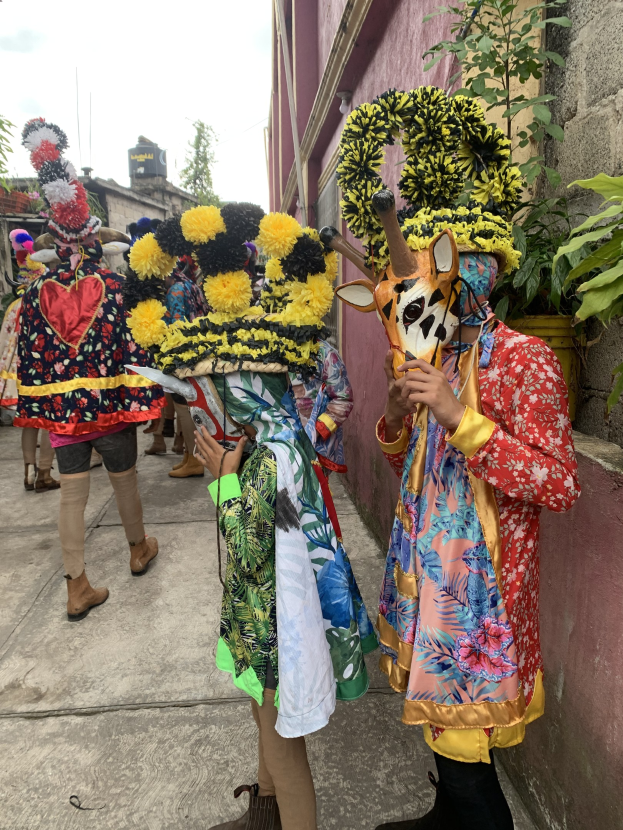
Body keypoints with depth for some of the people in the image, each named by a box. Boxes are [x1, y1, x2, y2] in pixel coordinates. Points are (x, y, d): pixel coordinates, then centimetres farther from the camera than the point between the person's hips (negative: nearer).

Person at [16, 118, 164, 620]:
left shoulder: (37, 294, -1)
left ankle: (78, 588, 13)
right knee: (125, 481, 18)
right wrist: (141, 400, -6)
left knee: (72, 494, 8)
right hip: (110, 406, -2)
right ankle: (139, 549, 40)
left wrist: (36, 407, 11)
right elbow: (131, 347, -13)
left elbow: (30, 354, 2)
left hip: (60, 409, 2)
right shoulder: (112, 287, -10)